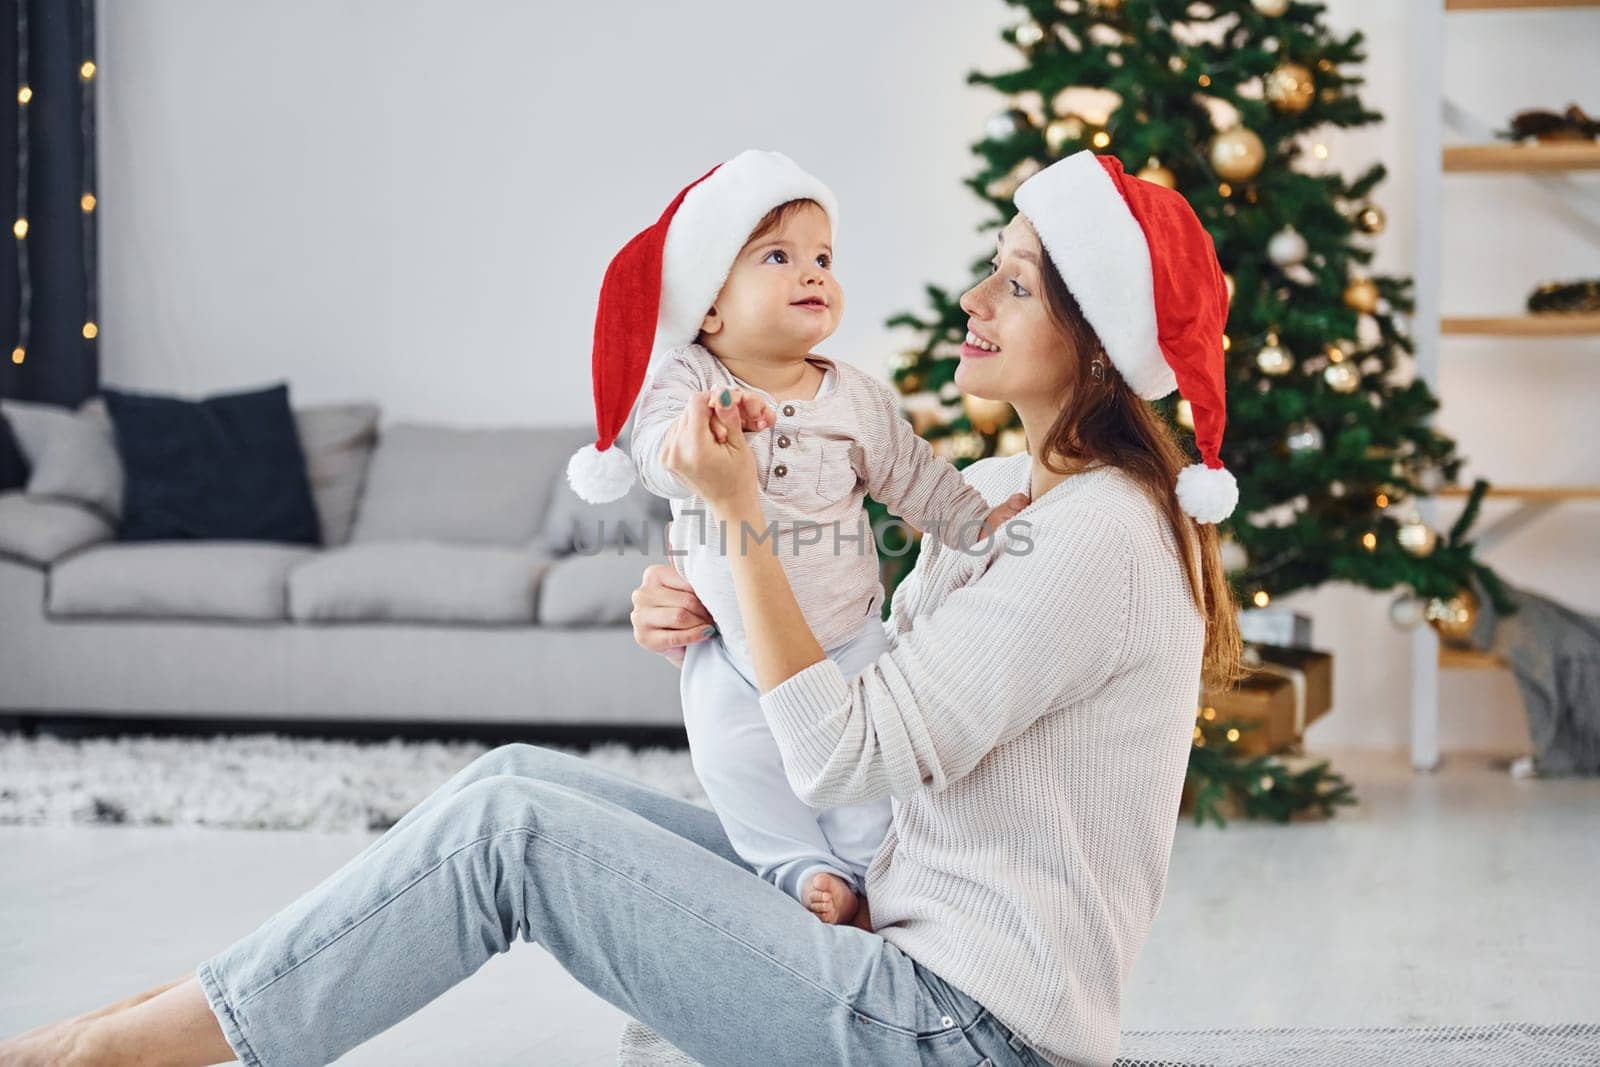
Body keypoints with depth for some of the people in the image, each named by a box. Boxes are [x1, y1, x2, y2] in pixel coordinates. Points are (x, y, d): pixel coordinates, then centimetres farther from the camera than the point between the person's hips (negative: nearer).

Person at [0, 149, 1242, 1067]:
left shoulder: (1097, 539, -19)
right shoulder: (999, 490, 12)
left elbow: (840, 759, -22)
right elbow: (875, 695, 16)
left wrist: (739, 511, -21)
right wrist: (696, 624, -2)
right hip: (907, 921, 9)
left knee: (508, 828, -13)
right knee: (522, 777, 5)